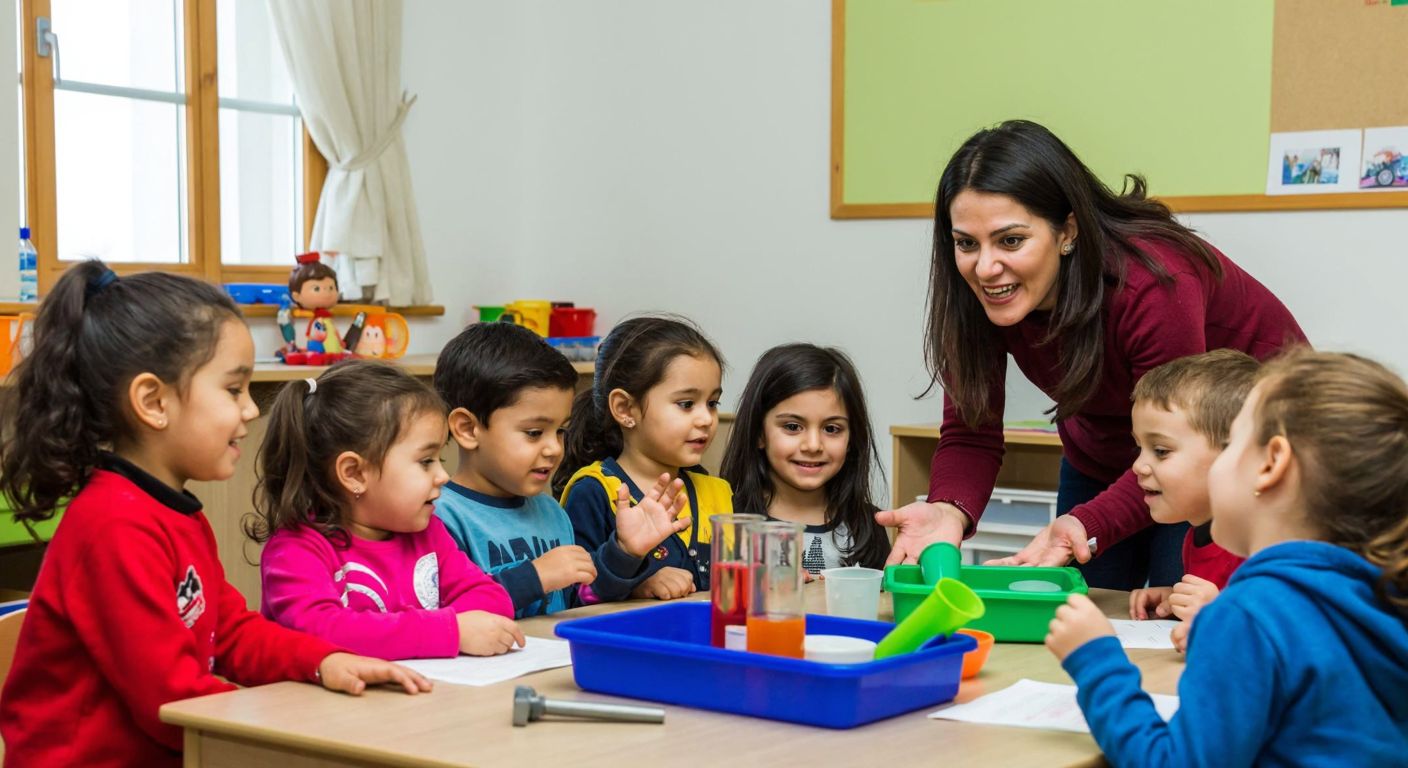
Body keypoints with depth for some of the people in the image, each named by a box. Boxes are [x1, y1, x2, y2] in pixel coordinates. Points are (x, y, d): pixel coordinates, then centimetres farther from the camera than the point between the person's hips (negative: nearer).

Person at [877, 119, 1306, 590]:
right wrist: (949, 510, -39)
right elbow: (971, 434, -18)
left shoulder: (1151, 289, -36)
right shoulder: (972, 294, -22)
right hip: (1105, 449, 5)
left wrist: (1086, 525, -47)